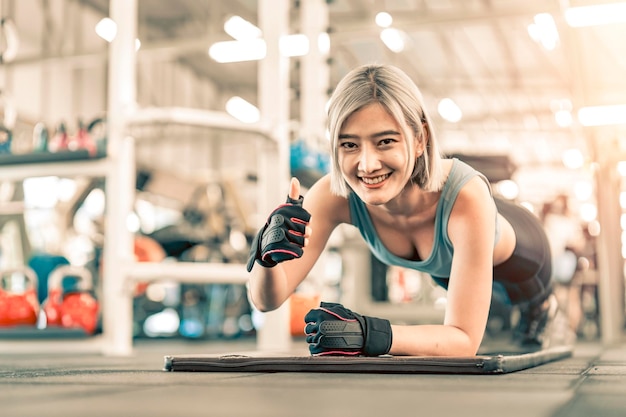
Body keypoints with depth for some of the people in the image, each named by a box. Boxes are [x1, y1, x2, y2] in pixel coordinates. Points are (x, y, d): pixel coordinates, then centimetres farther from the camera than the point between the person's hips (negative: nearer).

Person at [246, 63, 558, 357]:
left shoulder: (466, 197, -50)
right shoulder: (335, 195, -40)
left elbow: (466, 341, -45)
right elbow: (266, 300, -36)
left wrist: (371, 335, -62)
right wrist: (268, 256, -58)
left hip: (512, 255, -3)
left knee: (532, 302, 31)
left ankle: (540, 304, 66)